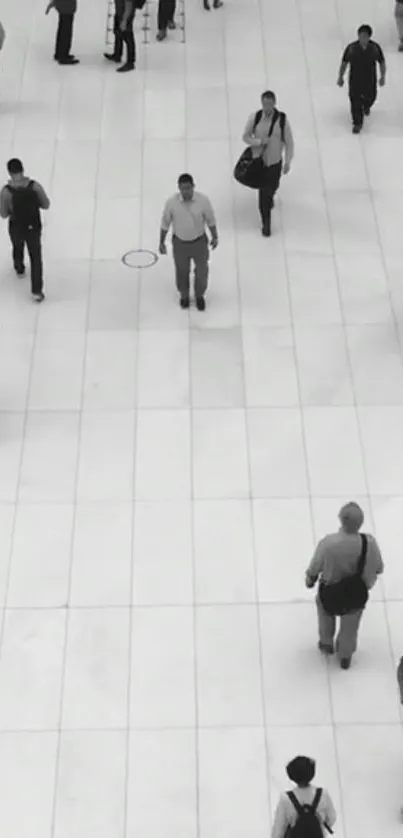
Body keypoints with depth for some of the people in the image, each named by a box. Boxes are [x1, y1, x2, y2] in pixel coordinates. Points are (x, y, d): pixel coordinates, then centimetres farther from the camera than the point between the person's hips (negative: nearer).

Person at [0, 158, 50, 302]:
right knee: (36, 258, 15)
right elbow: (46, 205, -7)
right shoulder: (35, 186, -20)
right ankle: (37, 292, 15)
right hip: (34, 227, 0)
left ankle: (19, 269, 63)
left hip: (16, 228, 0)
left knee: (17, 248, 34)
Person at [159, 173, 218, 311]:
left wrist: (215, 237, 4)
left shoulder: (203, 200, -24)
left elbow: (210, 220, -7)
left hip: (199, 242, 0)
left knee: (202, 271, 18)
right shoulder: (171, 202, -23)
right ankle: (184, 295, 50)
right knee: (182, 271, 21)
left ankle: (199, 296, 46)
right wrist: (161, 242, 1)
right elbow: (165, 223, -7)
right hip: (180, 243, 0)